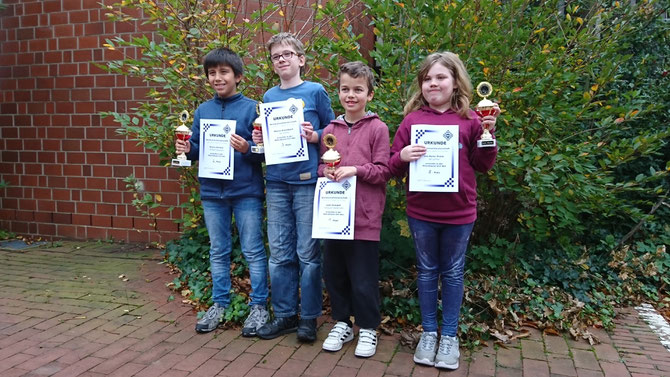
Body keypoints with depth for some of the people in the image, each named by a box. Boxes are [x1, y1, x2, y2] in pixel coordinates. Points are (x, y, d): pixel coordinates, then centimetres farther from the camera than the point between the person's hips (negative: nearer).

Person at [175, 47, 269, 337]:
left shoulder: (251, 108, -4)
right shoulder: (202, 111, 9)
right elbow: (198, 151, 13)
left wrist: (247, 149, -24)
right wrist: (187, 149, -7)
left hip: (246, 192, -4)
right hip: (212, 193, 5)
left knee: (253, 251, 4)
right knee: (218, 251, 15)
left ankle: (259, 306, 17)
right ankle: (219, 304, 28)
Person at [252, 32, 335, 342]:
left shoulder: (315, 91, 2)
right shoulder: (268, 97, 13)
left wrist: (314, 136, -14)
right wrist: (259, 139, -1)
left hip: (307, 180, -4)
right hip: (276, 181, 4)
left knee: (307, 252, 1)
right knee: (279, 253, 8)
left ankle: (309, 317, 15)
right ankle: (284, 314, 21)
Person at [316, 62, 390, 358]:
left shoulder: (377, 128, -4)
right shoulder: (330, 129, 9)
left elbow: (383, 171, -6)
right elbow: (320, 164, 15)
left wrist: (355, 169, -18)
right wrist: (326, 171, -6)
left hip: (364, 217, -4)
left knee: (363, 277, 4)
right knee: (334, 273, 13)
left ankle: (367, 328, 24)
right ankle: (342, 323, 32)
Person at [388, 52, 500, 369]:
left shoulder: (469, 120, -1)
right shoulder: (412, 119, 0)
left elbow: (483, 165, 2)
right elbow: (394, 167, 2)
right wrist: (402, 157, -19)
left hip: (459, 213, 0)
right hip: (421, 212, 1)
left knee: (453, 273, 11)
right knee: (427, 272, 13)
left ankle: (450, 335, 25)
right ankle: (429, 332, 28)